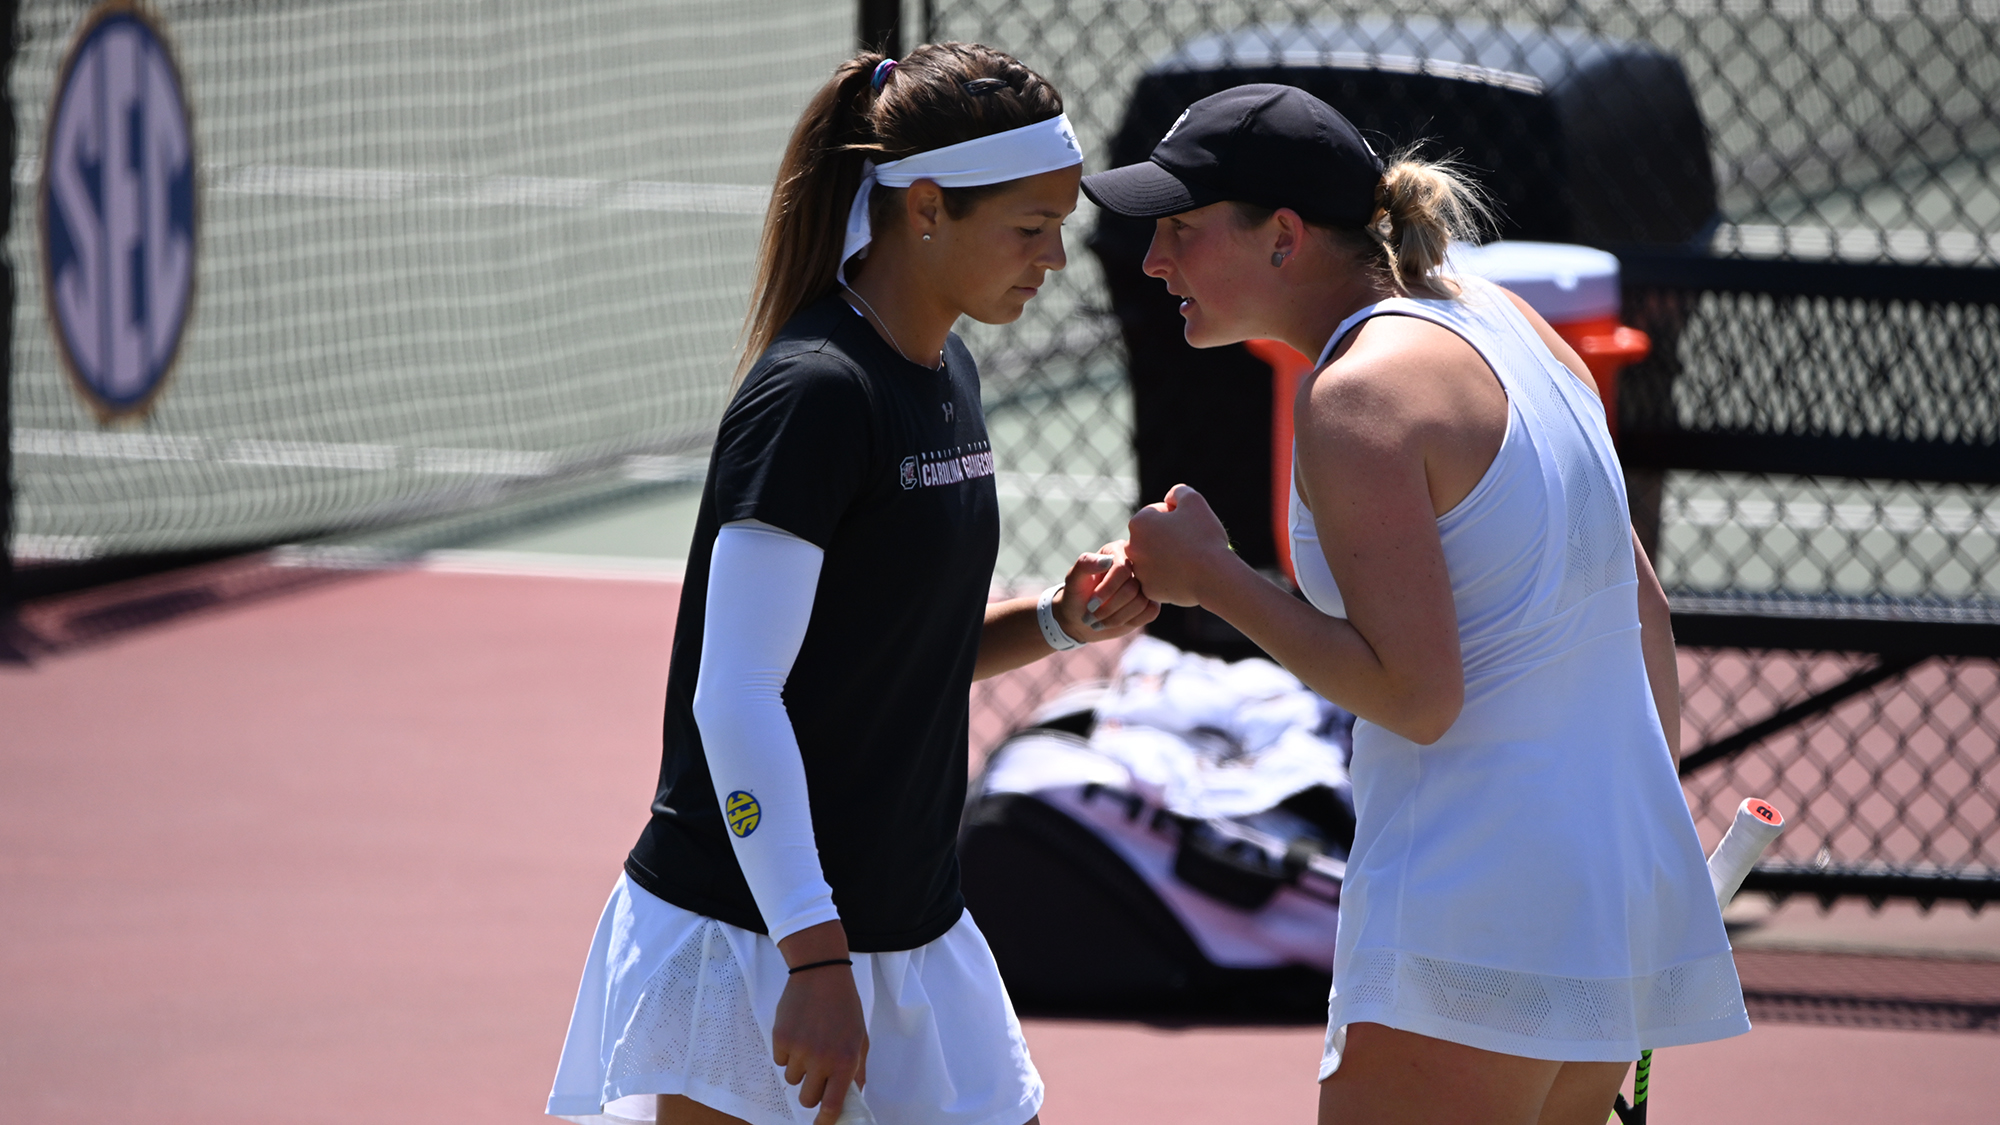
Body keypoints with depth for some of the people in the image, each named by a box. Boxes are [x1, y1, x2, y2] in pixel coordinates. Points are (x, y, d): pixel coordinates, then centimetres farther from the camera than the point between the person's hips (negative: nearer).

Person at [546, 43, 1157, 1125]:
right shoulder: (813, 395, -18)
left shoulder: (945, 376, 10)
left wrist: (1061, 622, 1)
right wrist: (815, 957, -26)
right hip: (747, 942, -9)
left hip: (908, 933, 9)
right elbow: (735, 696, -22)